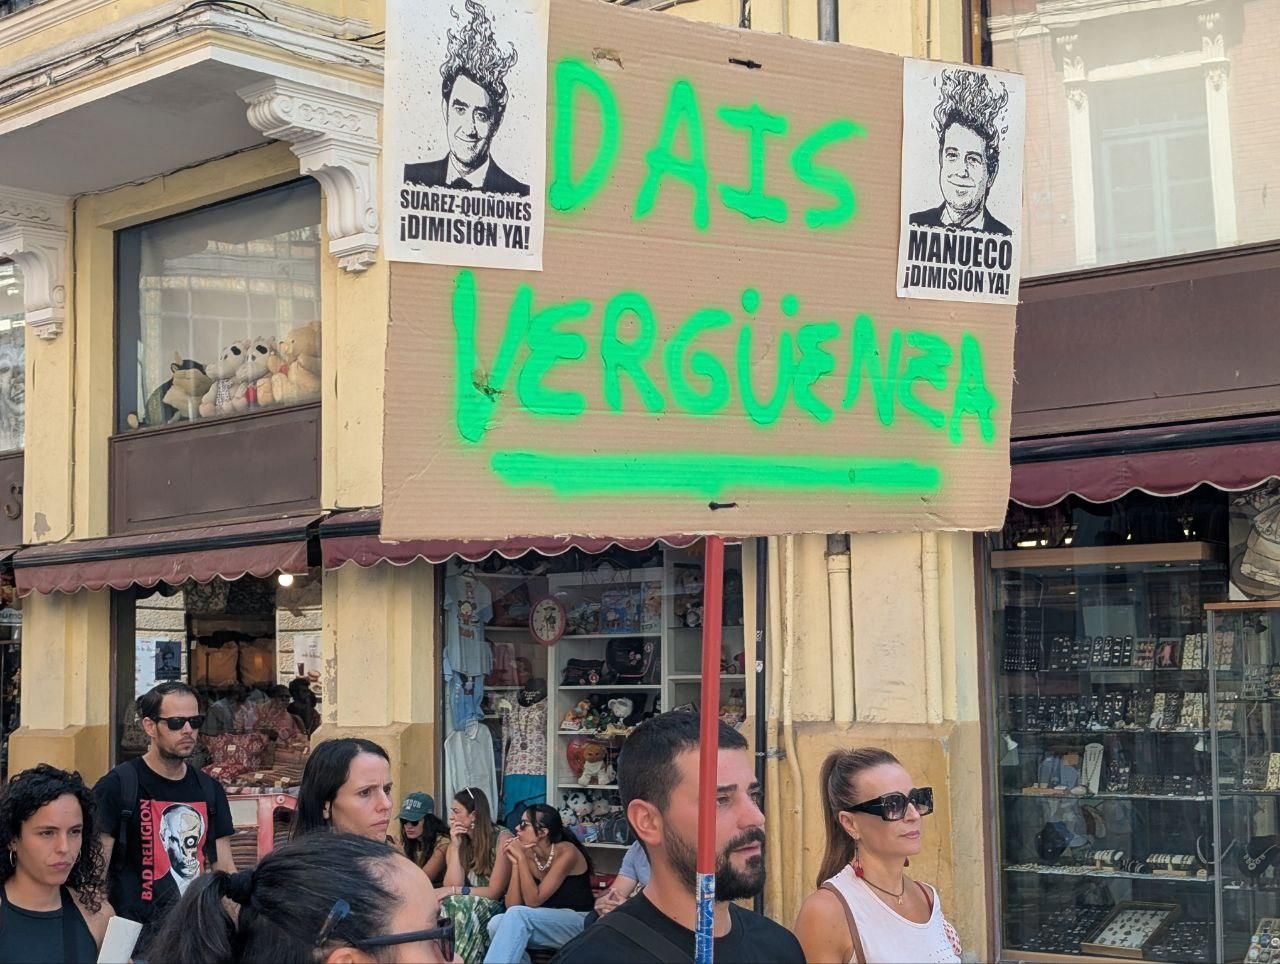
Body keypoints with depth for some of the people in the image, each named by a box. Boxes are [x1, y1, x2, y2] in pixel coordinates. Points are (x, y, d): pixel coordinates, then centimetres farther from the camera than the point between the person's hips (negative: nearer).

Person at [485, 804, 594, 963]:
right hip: (547, 924, 6)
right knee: (496, 924, -21)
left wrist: (521, 858, -19)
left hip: (579, 923, -6)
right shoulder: (528, 856, 1)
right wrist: (515, 862, -11)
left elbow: (533, 901, -20)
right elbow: (512, 906, -6)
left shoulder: (566, 852, -17)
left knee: (518, 915, -30)